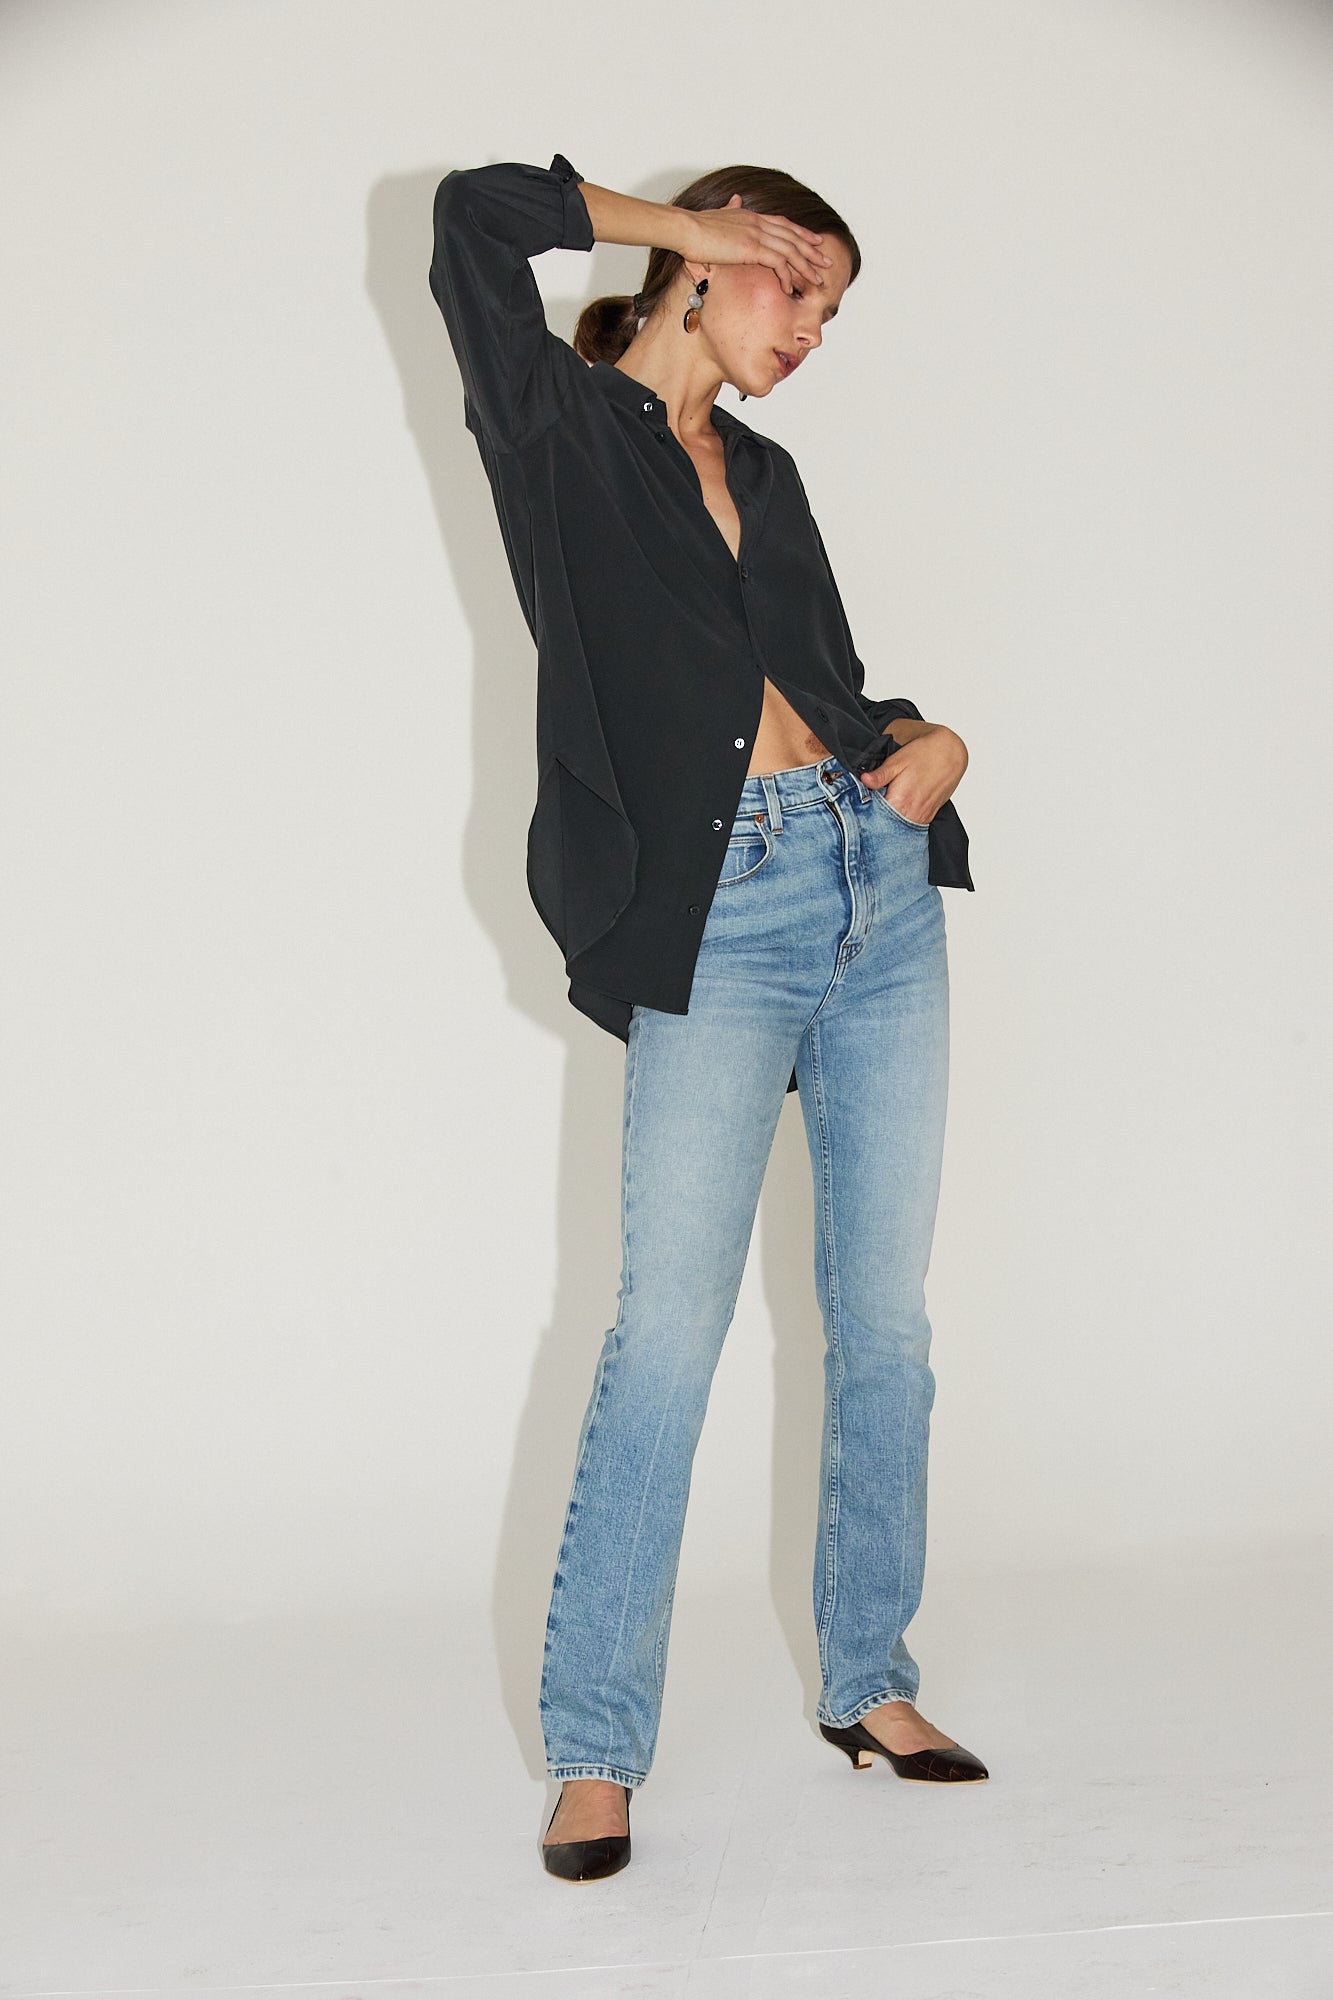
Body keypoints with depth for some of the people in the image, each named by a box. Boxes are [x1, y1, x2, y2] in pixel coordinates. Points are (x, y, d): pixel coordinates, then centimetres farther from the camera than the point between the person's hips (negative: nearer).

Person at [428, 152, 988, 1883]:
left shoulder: (767, 475, 21)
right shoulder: (562, 423, 4)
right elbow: (474, 214, -9)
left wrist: (928, 741, 3)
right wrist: (680, 219, 5)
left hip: (884, 892, 6)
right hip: (718, 916, -6)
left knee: (886, 1320, 7)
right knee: (670, 1330, -11)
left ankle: (869, 1683, 20)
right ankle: (595, 1750, -1)